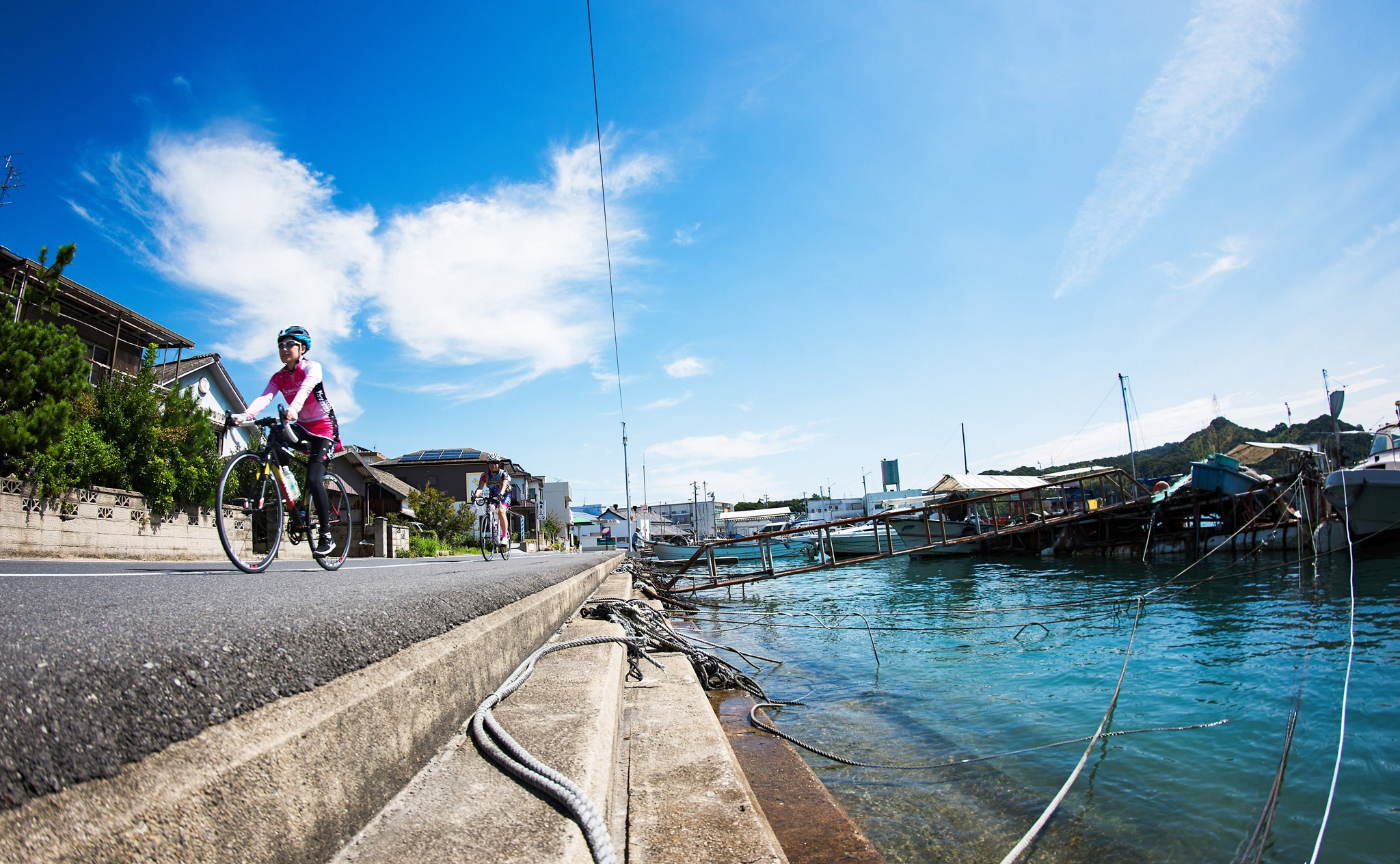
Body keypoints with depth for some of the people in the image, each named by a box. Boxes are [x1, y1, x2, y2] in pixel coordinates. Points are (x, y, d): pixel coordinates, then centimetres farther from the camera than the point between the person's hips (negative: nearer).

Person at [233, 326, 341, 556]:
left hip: (323, 429, -5)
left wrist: (293, 408, -54)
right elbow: (265, 398, -15)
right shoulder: (278, 377, 4)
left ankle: (326, 536, -8)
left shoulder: (312, 367, -11)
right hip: (302, 428, 5)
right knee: (276, 436, -30)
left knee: (313, 479, -18)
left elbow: (306, 388, -33)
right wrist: (246, 415, -35)